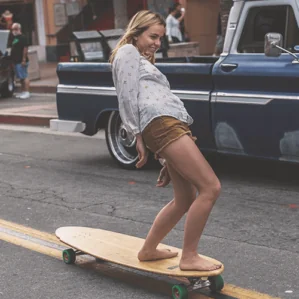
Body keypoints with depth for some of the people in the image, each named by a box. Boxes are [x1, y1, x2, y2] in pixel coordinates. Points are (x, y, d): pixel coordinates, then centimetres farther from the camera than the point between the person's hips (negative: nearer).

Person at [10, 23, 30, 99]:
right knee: (21, 78, 12)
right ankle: (23, 92, 16)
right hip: (16, 61, 10)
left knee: (24, 77, -9)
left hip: (21, 61, -10)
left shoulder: (22, 37, -9)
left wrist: (24, 60, -22)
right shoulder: (15, 38, 19)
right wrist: (13, 60, 18)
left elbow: (25, 49, -17)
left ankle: (26, 92, -10)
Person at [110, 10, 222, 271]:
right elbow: (128, 98, -3)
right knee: (210, 187, -14)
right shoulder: (128, 52, 8)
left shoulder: (145, 62, 34)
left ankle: (148, 250, 21)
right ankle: (189, 257, -9)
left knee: (185, 199, 8)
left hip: (175, 126, 10)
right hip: (162, 124, -10)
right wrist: (139, 137, -8)